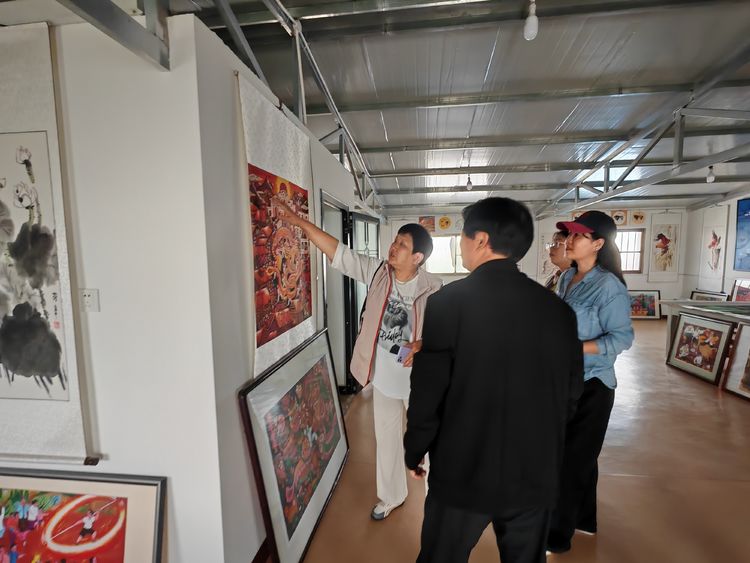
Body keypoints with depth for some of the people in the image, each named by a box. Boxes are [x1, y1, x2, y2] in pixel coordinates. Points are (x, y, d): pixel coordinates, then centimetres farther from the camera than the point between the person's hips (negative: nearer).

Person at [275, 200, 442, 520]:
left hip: (418, 377, -2)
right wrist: (298, 221, -17)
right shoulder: (377, 271, -9)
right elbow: (338, 252, -12)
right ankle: (391, 496, 45)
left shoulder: (433, 289, -16)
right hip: (383, 375, 3)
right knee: (386, 438, 19)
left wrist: (424, 344, -29)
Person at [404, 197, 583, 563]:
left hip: (463, 471, -3)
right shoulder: (559, 309, -4)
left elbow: (427, 392, -14)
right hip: (536, 474, 4)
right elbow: (571, 391, 5)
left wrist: (414, 452, 2)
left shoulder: (449, 302, -18)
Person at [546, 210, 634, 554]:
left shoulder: (609, 286, -17)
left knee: (571, 460, 5)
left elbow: (622, 337, -18)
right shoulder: (566, 278, 5)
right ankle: (583, 518, 42)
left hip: (591, 386, -7)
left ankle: (557, 534, 24)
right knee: (578, 455, 21)